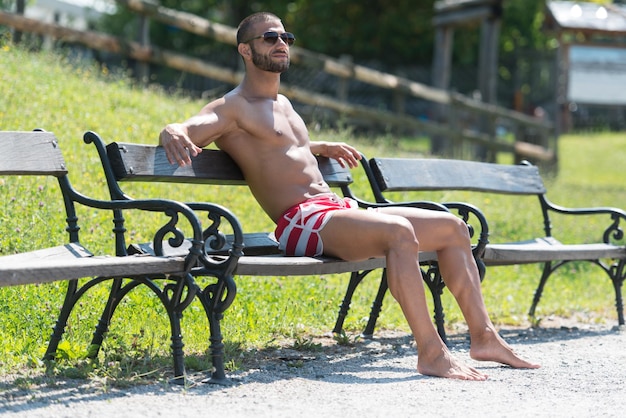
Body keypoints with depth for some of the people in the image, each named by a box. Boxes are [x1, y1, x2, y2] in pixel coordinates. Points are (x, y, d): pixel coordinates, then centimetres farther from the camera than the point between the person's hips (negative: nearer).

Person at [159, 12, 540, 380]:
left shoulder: (283, 104, 25)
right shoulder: (233, 108, -2)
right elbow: (178, 131, -17)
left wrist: (323, 147, 46)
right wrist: (174, 137, -40)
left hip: (339, 212, 10)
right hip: (302, 222, -10)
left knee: (453, 227, 6)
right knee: (400, 231, -35)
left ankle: (484, 336, 6)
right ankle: (431, 352, -34)